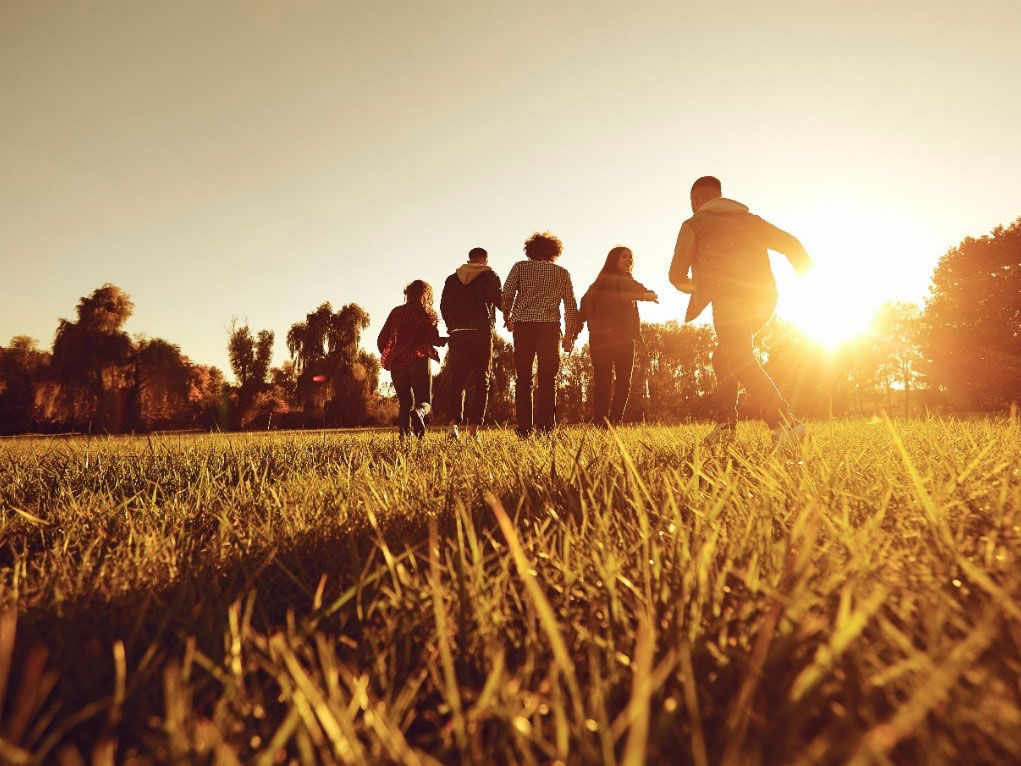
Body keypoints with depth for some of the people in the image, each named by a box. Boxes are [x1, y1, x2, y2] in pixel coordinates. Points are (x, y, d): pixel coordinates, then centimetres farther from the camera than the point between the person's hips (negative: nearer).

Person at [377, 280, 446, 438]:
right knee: (424, 401, 5)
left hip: (397, 364, 3)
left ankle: (403, 428, -13)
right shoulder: (427, 313, 3)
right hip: (419, 361, -3)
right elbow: (435, 340, -6)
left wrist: (388, 358, 22)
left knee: (405, 403, 13)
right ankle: (418, 413, -30)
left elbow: (381, 340, 8)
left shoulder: (396, 312, 11)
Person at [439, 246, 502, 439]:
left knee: (457, 380, 6)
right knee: (480, 381, 3)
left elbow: (444, 306, 9)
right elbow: (499, 300, -6)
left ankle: (454, 421, -14)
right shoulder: (490, 276, 5)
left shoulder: (452, 279, 15)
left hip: (457, 334, 3)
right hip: (482, 332, -3)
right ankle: (473, 428, -1)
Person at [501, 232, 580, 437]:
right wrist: (570, 334, 16)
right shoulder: (562, 272, 14)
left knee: (523, 379, 4)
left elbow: (506, 295, 1)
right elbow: (571, 305, 11)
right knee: (548, 379, 1)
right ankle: (545, 428, -6)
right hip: (550, 327, 0)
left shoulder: (520, 267, 11)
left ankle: (524, 429, -1)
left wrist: (507, 318, 17)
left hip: (523, 326, 0)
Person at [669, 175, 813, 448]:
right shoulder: (749, 219, 29)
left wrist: (695, 286, 32)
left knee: (739, 359, -17)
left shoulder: (693, 224, 17)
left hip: (729, 296, -6)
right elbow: (789, 243, 17)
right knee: (722, 358, 20)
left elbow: (677, 275, 10)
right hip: (763, 298, 7)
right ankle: (725, 423, 11)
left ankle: (785, 424, -35)